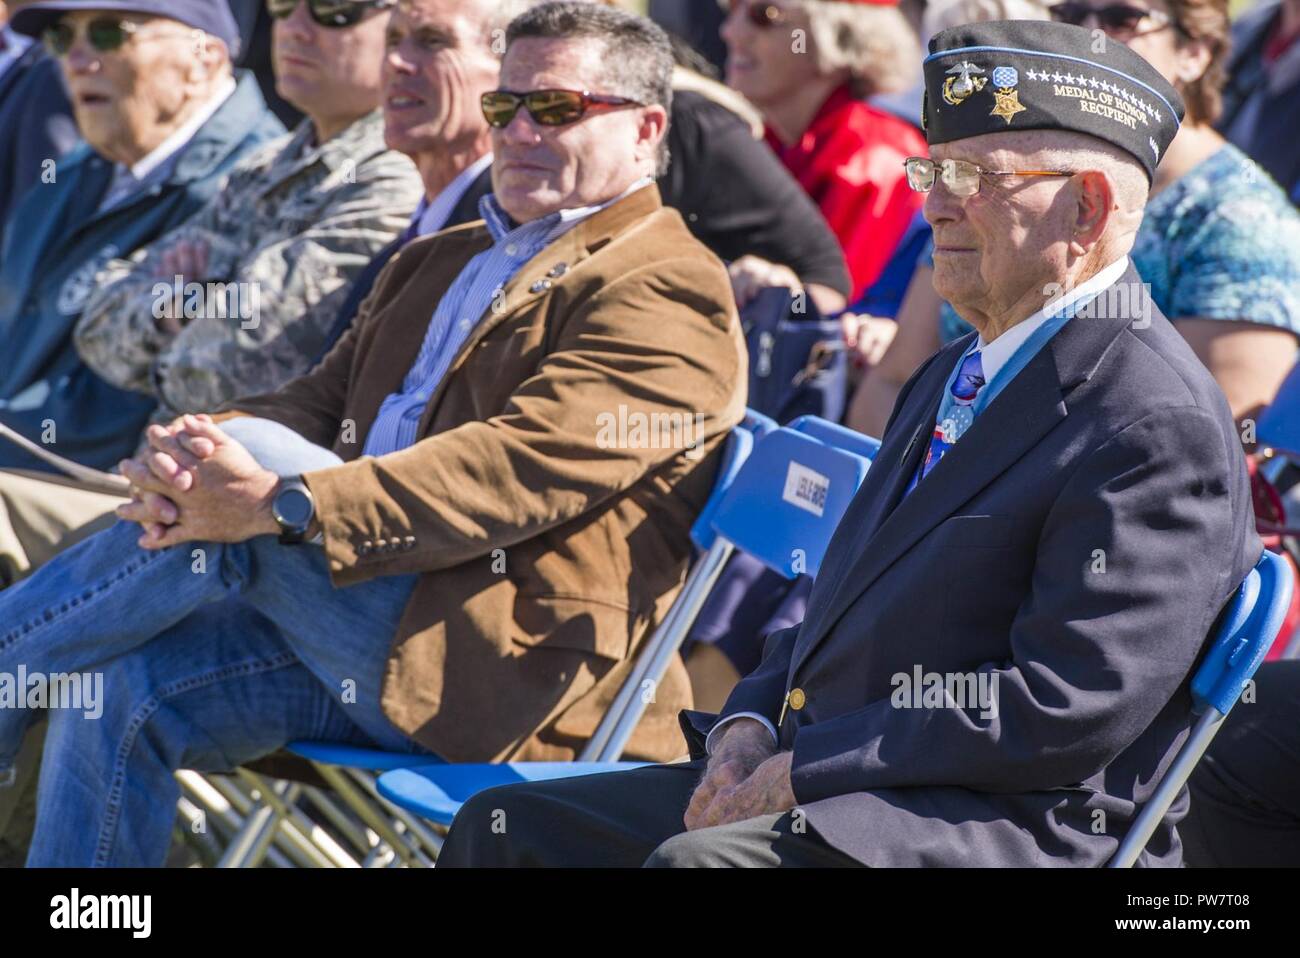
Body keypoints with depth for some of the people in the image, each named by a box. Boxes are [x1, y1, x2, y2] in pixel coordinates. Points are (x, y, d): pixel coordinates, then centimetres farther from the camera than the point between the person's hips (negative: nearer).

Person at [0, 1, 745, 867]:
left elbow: (525, 467, -18)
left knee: (261, 463, -22)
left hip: (503, 680, -8)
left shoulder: (668, 291, -4)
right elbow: (319, 403, 18)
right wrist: (190, 446, -8)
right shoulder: (435, 264, 26)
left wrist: (282, 503, -26)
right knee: (120, 687, -13)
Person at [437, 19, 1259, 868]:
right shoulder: (955, 376, 20)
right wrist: (749, 728, 3)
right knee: (509, 825, 0)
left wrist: (804, 771, -16)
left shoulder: (1161, 427, -13)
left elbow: (1062, 709, -20)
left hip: (1020, 825, -10)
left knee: (700, 861, -34)